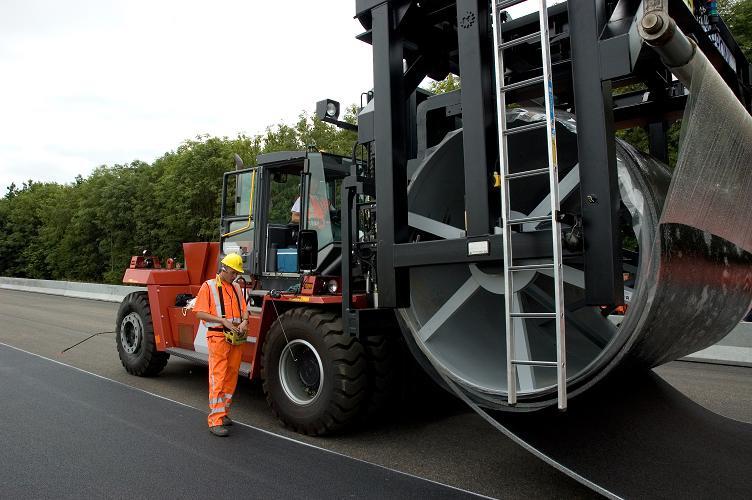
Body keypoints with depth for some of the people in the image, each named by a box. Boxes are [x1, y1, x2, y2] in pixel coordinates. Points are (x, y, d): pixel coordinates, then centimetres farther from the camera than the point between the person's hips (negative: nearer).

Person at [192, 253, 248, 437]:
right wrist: (223, 321, -18)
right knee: (218, 378, -8)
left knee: (231, 377, 11)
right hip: (218, 337, -6)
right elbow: (200, 313, -8)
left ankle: (223, 413, 25)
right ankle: (215, 421, -5)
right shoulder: (209, 286, -2)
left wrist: (244, 321, -8)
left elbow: (244, 309, 14)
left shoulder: (236, 287, 16)